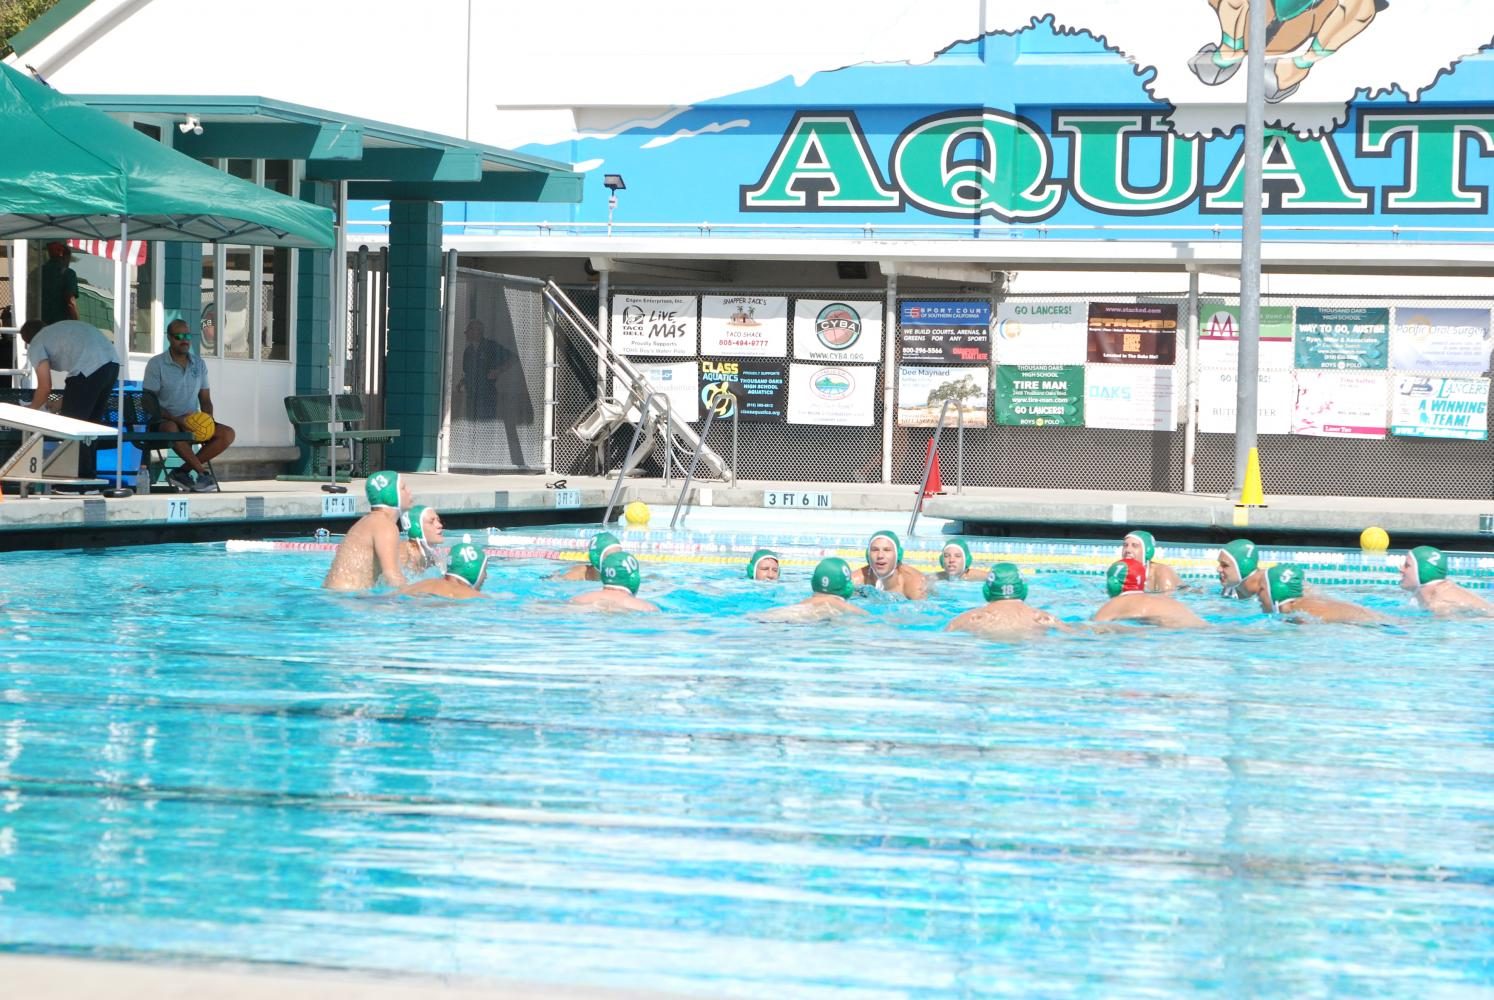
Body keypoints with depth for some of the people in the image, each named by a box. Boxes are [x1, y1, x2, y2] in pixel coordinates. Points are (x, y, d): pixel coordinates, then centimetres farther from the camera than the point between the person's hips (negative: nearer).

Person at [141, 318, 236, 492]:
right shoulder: (156, 364, -4)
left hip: (193, 422, 5)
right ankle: (202, 472, -27)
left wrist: (208, 420, -8)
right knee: (171, 429, -41)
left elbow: (205, 400, 15)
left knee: (227, 434, -18)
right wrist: (176, 418, -23)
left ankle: (182, 471, -18)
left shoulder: (199, 364, 12)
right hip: (163, 421, -5)